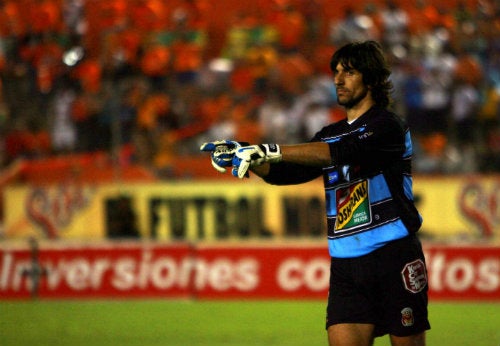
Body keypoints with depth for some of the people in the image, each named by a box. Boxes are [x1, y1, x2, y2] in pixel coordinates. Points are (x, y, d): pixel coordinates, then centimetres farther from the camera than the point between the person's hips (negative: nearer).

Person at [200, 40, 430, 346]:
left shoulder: (388, 126, -7)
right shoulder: (331, 134, 15)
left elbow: (343, 152, -24)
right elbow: (285, 172, 9)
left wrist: (269, 151, -31)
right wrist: (244, 156, -11)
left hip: (393, 255, -5)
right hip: (345, 262, 6)